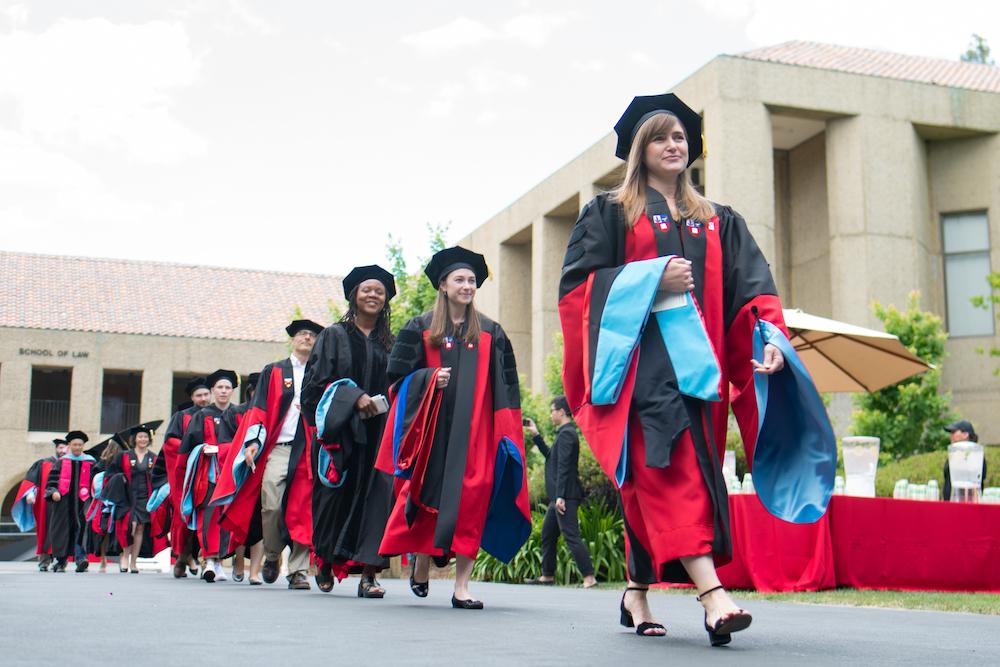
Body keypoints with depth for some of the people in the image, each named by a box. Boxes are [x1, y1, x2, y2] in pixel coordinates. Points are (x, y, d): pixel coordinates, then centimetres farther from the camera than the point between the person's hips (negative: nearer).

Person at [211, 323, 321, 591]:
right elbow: (258, 408, 6)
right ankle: (271, 556, 12)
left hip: (308, 451, 1)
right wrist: (253, 442, -6)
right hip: (277, 447, -1)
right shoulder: (273, 372, 13)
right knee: (271, 506, -12)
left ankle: (298, 571, 0)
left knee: (302, 510, -6)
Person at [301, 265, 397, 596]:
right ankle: (325, 563, 21)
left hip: (380, 430, 2)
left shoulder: (391, 343, 16)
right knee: (336, 493, 1)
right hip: (341, 429, -2)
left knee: (377, 492, -9)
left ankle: (368, 572, -10)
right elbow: (318, 380, -3)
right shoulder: (334, 336, 7)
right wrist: (354, 398, -16)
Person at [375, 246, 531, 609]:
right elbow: (400, 374, 5)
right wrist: (430, 377, -14)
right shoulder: (421, 328, 8)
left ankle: (462, 585, -5)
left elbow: (505, 388, 9)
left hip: (475, 429, 1)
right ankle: (421, 565, 23)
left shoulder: (491, 333, 12)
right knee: (428, 494, 1)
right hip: (432, 426, 0)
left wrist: (507, 431, 0)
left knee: (471, 500, -8)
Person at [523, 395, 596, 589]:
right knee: (547, 534, 17)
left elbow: (563, 467, -21)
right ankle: (547, 576, 26)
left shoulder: (566, 434, -15)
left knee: (571, 536, -12)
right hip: (559, 496, 11)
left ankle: (589, 578, -12)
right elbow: (551, 456, 26)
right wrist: (535, 435, 25)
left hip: (566, 496, -11)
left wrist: (560, 496, -24)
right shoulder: (566, 433, 17)